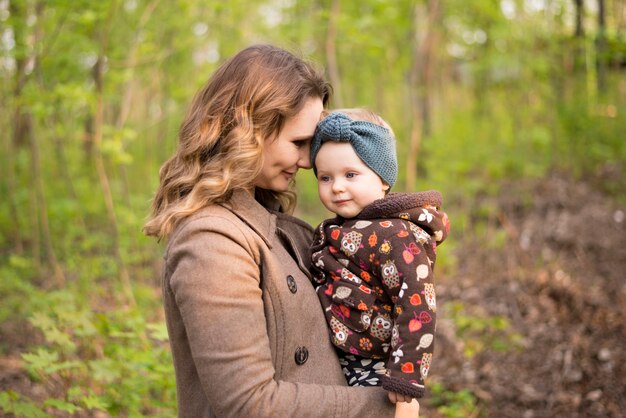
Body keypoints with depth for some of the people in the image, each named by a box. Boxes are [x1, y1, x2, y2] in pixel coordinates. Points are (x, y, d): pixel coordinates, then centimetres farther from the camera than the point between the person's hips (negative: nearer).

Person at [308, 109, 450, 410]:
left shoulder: (396, 237, -21)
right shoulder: (344, 229, 8)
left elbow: (417, 307, -25)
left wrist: (405, 376, -26)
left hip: (369, 372, -8)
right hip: (334, 364, 9)